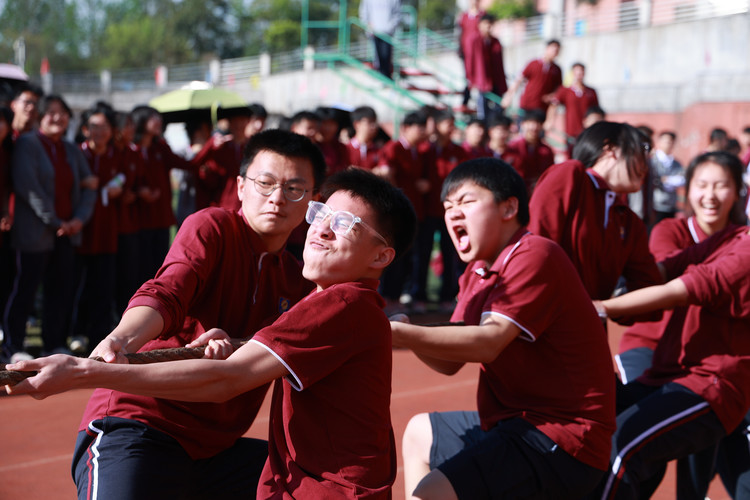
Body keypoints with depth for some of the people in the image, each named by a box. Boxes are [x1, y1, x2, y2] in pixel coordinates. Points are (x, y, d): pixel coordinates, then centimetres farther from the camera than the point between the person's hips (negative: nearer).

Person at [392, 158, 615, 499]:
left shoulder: (535, 256, -17)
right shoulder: (477, 273, 14)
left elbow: (489, 342, -27)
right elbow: (450, 362, 9)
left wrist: (400, 334, -27)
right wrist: (411, 337, -12)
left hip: (562, 440, -11)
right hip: (513, 421, 11)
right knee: (419, 434, 31)